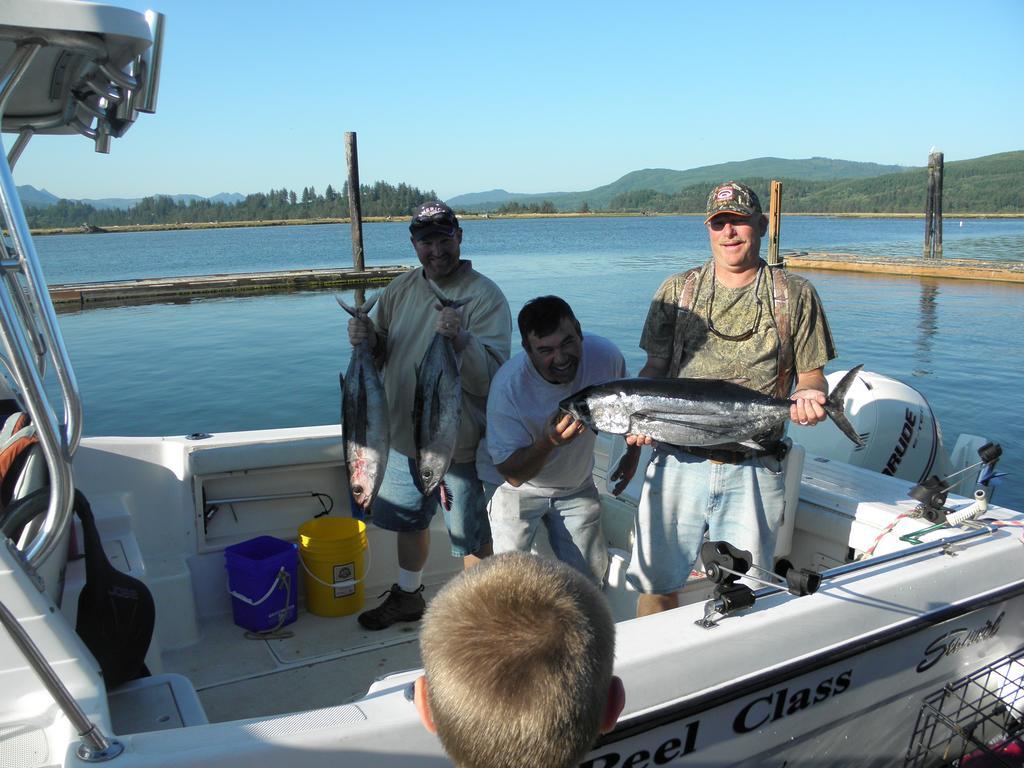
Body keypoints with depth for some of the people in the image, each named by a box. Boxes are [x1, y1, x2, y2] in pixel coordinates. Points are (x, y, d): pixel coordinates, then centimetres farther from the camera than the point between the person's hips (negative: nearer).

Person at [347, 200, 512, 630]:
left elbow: (492, 377, -23)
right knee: (408, 521, 24)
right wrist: (367, 338, -13)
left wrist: (461, 340, -41)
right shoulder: (401, 289, 3)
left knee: (472, 538, 9)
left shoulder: (485, 296, -16)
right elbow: (380, 354, 10)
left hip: (462, 446, -6)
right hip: (405, 437, 6)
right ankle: (407, 596, 47)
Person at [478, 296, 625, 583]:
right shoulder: (507, 387, -34)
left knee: (590, 575, 10)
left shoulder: (605, 355, -23)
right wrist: (548, 443, -47)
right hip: (515, 488, -3)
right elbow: (512, 474, -30)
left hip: (577, 484, 4)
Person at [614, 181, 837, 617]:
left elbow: (811, 375, 7)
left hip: (754, 471, 0)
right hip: (678, 463, 1)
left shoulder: (795, 296, 6)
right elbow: (654, 369, 9)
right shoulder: (676, 291, 9)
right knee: (656, 583, 8)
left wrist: (810, 397, -16)